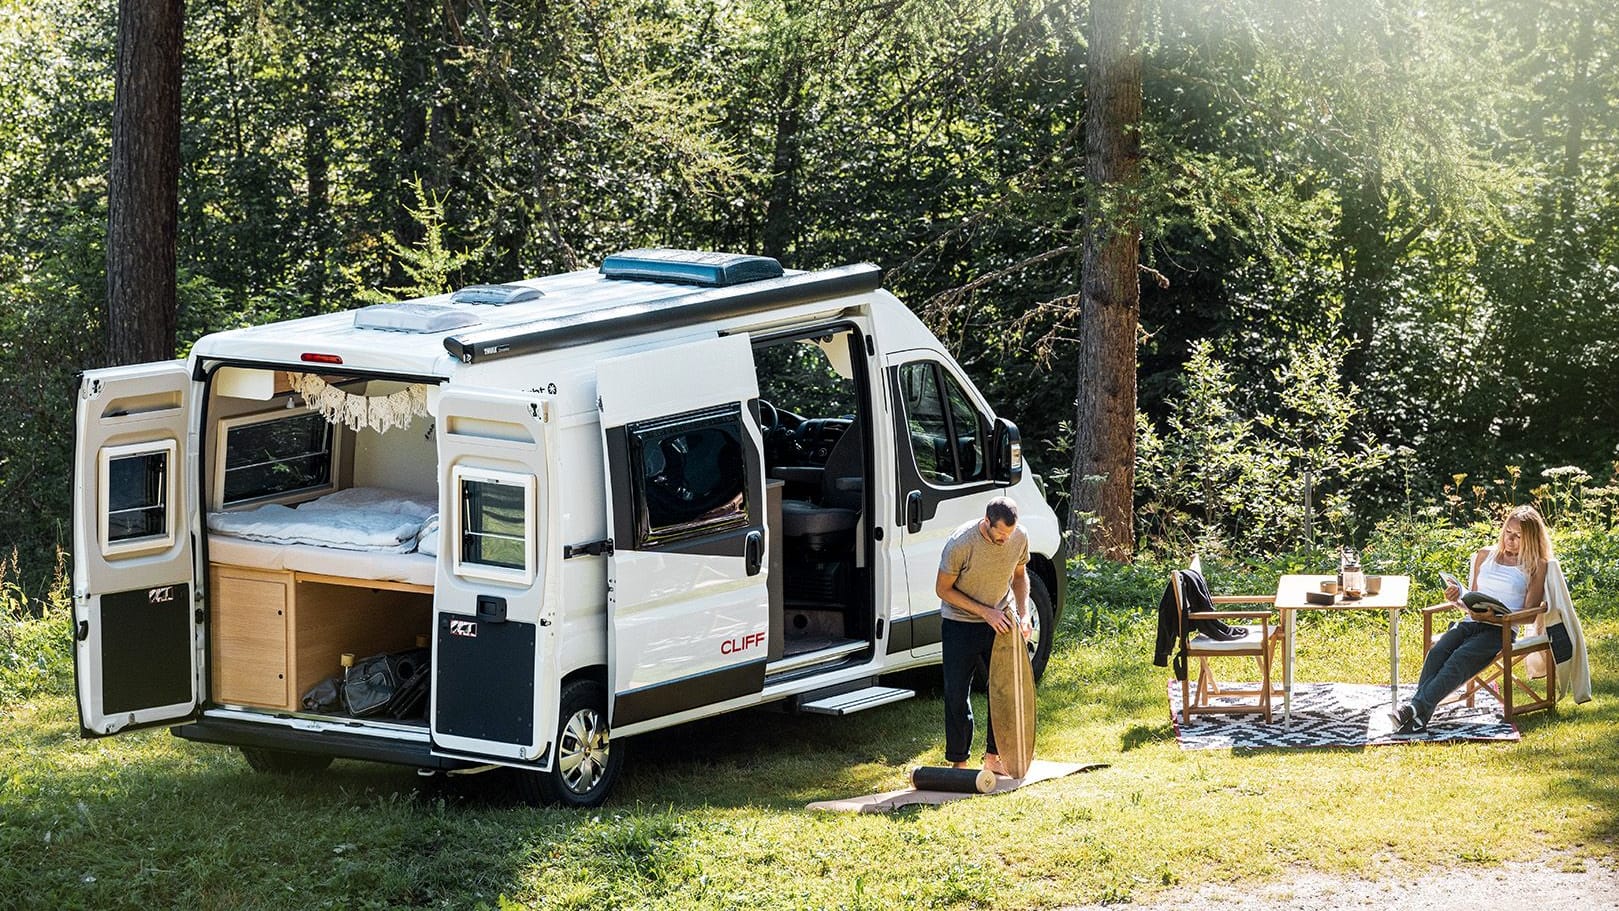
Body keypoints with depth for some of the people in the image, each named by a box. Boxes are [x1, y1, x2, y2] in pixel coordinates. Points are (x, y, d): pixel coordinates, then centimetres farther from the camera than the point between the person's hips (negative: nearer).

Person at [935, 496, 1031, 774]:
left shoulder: (1019, 538, -11)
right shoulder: (960, 543, -25)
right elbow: (943, 589, -15)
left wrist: (1024, 614, -5)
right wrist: (984, 611, -21)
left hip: (999, 620, 4)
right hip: (960, 623, -4)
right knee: (957, 695, -2)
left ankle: (993, 756, 18)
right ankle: (958, 763, 9)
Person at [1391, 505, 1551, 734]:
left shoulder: (1536, 566, 6)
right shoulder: (1485, 555, 21)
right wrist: (1458, 598, 2)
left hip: (1502, 629, -4)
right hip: (1471, 622, 4)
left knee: (1461, 658, -32)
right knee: (1437, 652, -28)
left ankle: (1417, 709, -48)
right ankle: (1418, 716, -43)